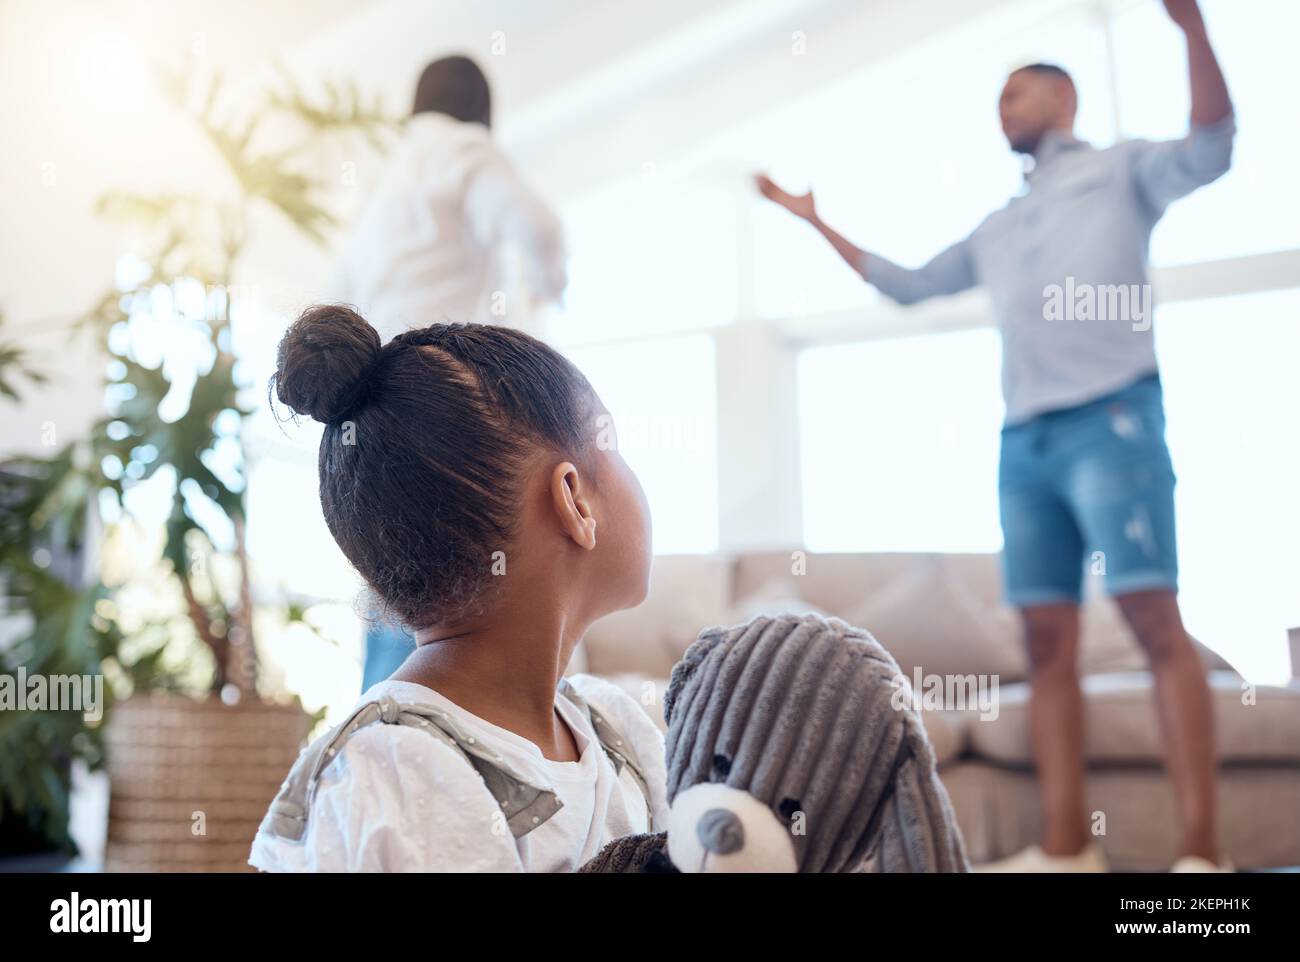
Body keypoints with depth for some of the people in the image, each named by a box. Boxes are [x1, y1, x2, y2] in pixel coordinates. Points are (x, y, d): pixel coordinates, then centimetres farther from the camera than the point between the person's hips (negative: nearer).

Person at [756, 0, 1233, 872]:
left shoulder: (1122, 169, 13)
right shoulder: (997, 230, 29)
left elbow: (1210, 151, -7)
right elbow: (908, 286, 36)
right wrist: (817, 223, 35)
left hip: (1112, 417, -6)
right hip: (1025, 440, 6)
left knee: (1154, 616, -14)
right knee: (1048, 638, -1)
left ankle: (1202, 852, -15)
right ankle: (1065, 846, 0)